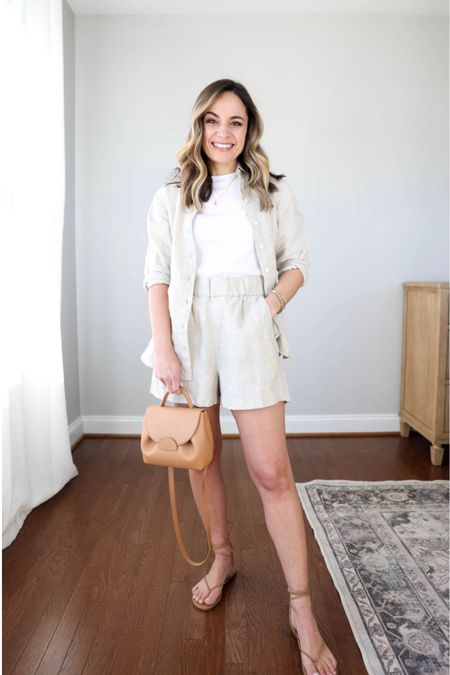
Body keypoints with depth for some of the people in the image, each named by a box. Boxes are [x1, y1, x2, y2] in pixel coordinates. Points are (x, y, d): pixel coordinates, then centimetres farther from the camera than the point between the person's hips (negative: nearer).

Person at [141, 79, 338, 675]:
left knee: (272, 471, -6)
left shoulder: (275, 192, 8)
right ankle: (223, 557, 35)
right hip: (190, 330, 2)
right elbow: (157, 277, 3)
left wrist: (273, 301, -9)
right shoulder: (171, 198, 9)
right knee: (201, 459, 11)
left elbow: (297, 262, 10)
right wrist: (164, 349, -6)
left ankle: (301, 607, 7)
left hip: (251, 332, -2)